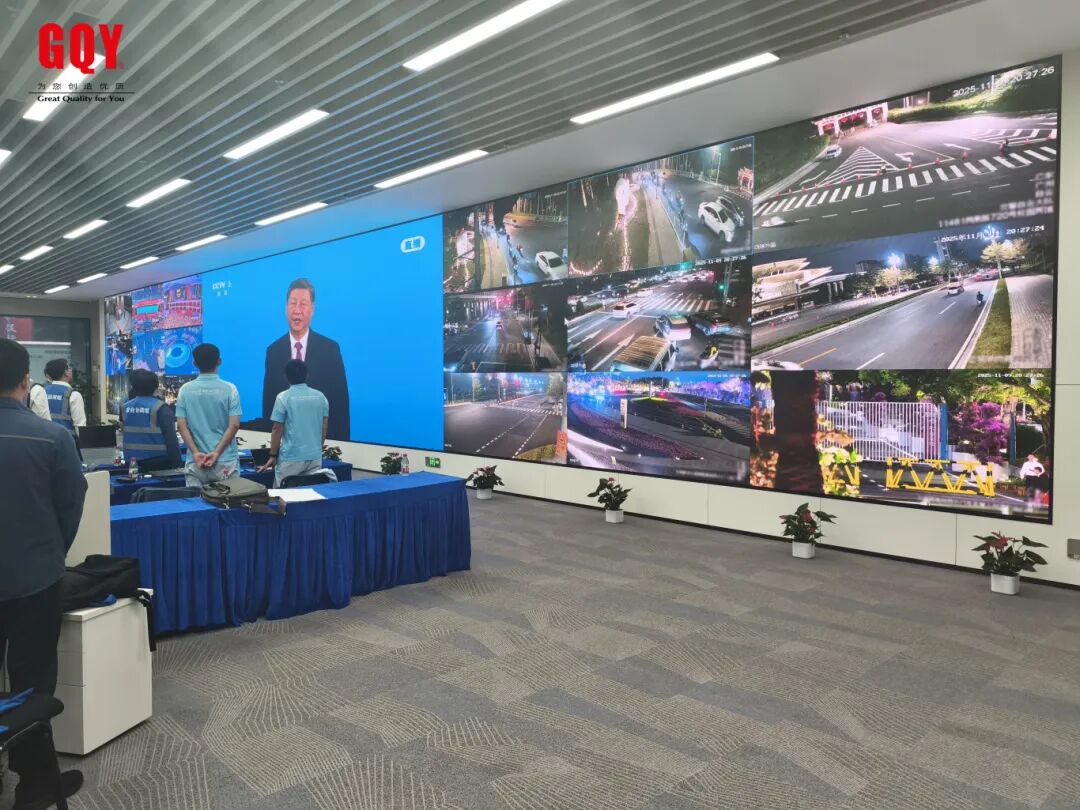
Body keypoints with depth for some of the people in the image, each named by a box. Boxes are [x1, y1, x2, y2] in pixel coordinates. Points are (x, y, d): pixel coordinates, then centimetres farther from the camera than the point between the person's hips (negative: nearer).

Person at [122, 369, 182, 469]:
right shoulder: (160, 408, -13)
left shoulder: (125, 407, 7)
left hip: (133, 463, 6)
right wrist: (176, 463, -11)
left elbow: (126, 434, 17)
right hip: (158, 463, -6)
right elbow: (171, 438, -16)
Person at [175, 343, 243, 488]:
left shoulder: (185, 390, 2)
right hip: (225, 461, -2)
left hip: (196, 461, 2)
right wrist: (217, 453, -10)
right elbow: (234, 425, -10)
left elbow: (181, 426, -2)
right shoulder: (229, 389, -5)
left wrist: (196, 453, -6)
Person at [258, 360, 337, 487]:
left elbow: (277, 430, -5)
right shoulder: (320, 397, 5)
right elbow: (324, 429, 9)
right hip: (315, 457, 4)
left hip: (291, 458, -4)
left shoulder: (283, 397, -7)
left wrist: (273, 456, 4)